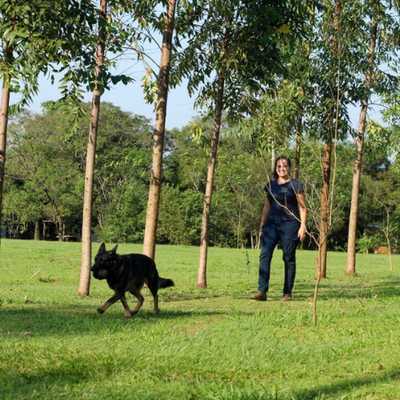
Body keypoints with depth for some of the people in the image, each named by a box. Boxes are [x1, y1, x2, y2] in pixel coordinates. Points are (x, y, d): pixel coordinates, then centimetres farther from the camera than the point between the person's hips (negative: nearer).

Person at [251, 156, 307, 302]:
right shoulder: (270, 185, 13)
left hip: (289, 224, -4)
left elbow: (303, 208, 0)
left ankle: (287, 293, 8)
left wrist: (302, 227, -9)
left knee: (289, 258, 1)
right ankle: (262, 292, -14)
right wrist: (262, 226, 18)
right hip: (272, 223, 4)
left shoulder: (295, 185, 0)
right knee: (265, 255, -10)